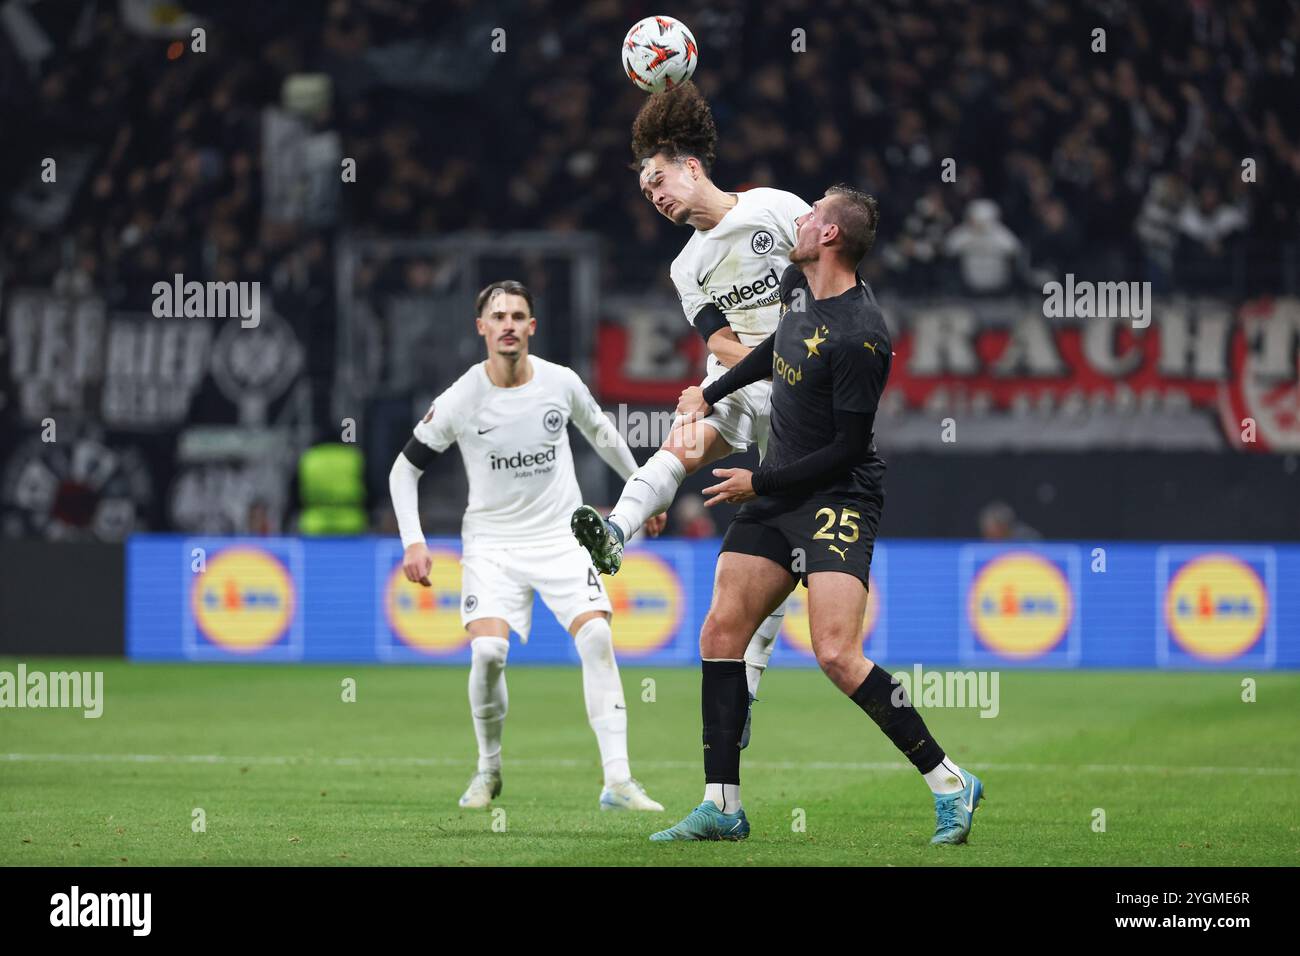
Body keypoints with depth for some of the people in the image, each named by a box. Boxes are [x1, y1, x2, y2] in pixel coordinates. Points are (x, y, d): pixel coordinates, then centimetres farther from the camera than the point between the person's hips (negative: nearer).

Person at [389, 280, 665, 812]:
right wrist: (413, 542, -8)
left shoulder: (561, 383, -5)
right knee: (488, 650, -21)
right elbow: (404, 469, 1)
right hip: (492, 541, -1)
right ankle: (489, 769, 4)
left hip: (562, 534, 1)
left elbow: (599, 431, 18)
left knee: (597, 637, -19)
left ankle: (617, 782, -19)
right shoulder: (459, 400, -10)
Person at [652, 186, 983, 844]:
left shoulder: (858, 337, -22)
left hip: (838, 499, -9)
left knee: (836, 654, -21)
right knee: (720, 634, 3)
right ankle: (721, 806, 8)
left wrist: (760, 483, -12)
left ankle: (949, 783, -10)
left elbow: (849, 447, -19)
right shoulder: (797, 283, 5)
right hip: (776, 495, 9)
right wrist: (711, 393, 31)